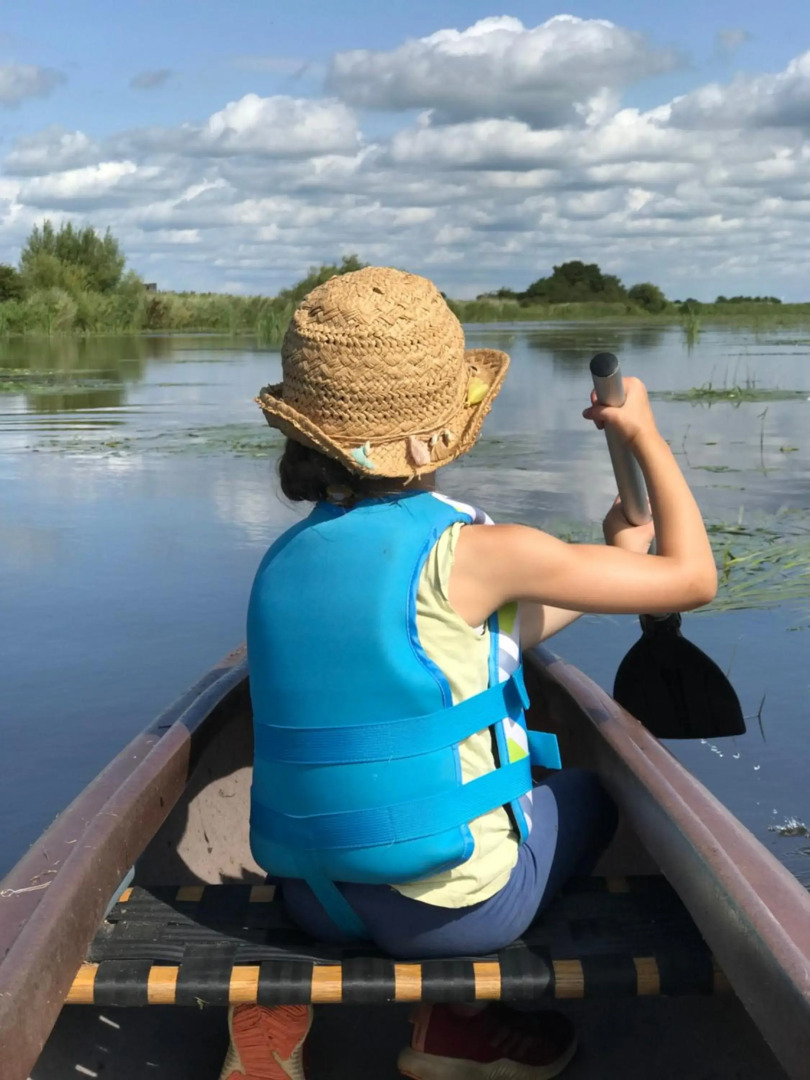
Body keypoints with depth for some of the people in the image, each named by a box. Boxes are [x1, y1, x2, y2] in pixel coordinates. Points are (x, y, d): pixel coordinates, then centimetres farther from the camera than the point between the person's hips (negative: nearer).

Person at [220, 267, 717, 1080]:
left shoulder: (283, 561, 4)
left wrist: (607, 567, 22)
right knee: (587, 796, 24)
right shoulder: (471, 553, -16)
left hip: (310, 896, 5)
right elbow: (691, 578, -6)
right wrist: (644, 434, 8)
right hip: (445, 904, -5)